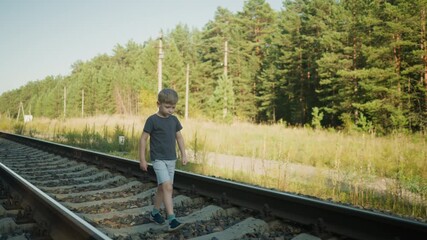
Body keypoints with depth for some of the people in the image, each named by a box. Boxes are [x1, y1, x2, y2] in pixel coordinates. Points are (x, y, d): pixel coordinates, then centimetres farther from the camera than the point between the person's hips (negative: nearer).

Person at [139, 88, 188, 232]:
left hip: (171, 159, 6)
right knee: (168, 187, -18)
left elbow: (179, 137, 15)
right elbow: (143, 139, -7)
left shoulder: (174, 120, 6)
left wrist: (183, 154, 10)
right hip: (158, 159, -6)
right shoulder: (152, 120, -11)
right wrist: (142, 159, -7)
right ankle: (172, 220, -20)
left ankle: (155, 213, 32)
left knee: (162, 187, 14)